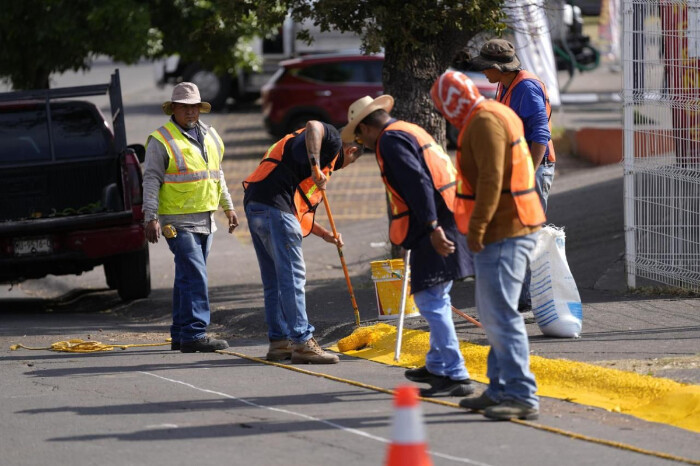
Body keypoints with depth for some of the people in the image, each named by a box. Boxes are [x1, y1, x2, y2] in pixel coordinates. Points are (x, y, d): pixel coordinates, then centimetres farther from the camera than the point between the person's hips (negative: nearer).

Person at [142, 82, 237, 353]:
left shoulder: (210, 136, 14)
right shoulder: (161, 140, -7)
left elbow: (217, 174, 24)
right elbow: (151, 180, -10)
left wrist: (228, 207, 22)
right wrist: (151, 218, -16)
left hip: (205, 218, 7)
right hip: (178, 221, -7)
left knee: (187, 277, 11)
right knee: (194, 276, -15)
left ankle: (180, 335, 17)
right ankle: (194, 334, -17)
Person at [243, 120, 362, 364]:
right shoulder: (332, 141, 7)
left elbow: (300, 212, 32)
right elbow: (313, 126, -18)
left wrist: (325, 234, 29)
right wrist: (315, 166, -20)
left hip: (254, 205, 10)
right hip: (274, 206, -10)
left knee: (274, 281, 14)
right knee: (292, 277, -8)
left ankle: (279, 341, 19)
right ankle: (303, 343, -8)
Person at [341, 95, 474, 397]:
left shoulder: (390, 141, -9)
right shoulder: (412, 131, 22)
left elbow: (417, 183, -20)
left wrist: (432, 228, -25)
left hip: (436, 231, -10)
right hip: (445, 223, 10)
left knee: (430, 301, -10)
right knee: (436, 300, 21)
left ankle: (455, 376, -12)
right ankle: (438, 366, 32)